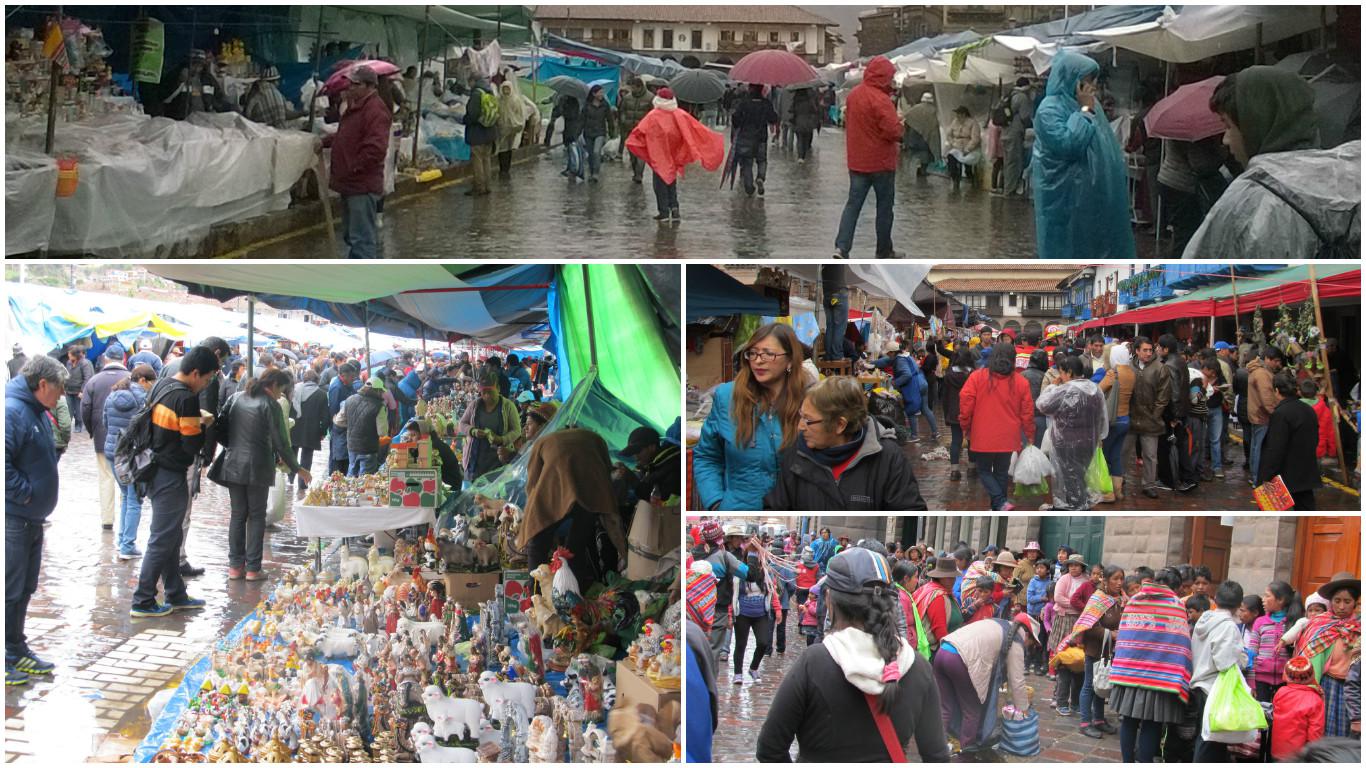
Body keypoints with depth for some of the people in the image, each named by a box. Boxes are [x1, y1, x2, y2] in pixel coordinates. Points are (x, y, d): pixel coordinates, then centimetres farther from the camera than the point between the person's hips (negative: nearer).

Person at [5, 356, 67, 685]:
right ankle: (8, 659, 1)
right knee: (10, 590, -5)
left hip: (31, 518, 10)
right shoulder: (12, 411, -20)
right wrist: (25, 492, -21)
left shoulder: (37, 411, 13)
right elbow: (4, 464, -30)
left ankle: (16, 652, 28)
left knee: (24, 589, 18)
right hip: (13, 519, -10)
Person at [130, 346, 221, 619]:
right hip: (172, 476, -9)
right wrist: (203, 426, -1)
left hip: (155, 470, 9)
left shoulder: (160, 386, 6)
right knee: (163, 539, -2)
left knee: (172, 536, 18)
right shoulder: (187, 399, -21)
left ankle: (175, 595, 26)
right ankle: (143, 602, 2)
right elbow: (193, 445, -20)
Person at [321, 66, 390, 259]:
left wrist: (353, 168, -20)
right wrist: (326, 141, 16)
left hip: (363, 186, -11)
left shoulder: (375, 111, -18)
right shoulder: (355, 106, 15)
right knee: (351, 236, 19)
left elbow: (376, 148, -26)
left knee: (361, 238, -11)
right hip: (350, 184, 11)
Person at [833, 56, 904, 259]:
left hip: (856, 160, 6)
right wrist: (900, 125, -2)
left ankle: (841, 247, -9)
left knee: (853, 203, 6)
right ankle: (884, 251, 17)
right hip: (881, 162, -6)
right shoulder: (880, 99, -20)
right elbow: (893, 130, -23)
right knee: (885, 205, 8)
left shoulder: (853, 94, 4)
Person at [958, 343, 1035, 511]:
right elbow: (1027, 412, 1)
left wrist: (966, 427, 7)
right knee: (1001, 473, 17)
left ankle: (1001, 503, -9)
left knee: (984, 471, 12)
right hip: (1008, 438, 2)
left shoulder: (977, 377, -10)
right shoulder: (1021, 382, -4)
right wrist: (1029, 436, 15)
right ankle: (997, 510, 21)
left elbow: (965, 404, -9)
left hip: (983, 438, -2)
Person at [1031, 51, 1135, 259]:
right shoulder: (1050, 110, -14)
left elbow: (1107, 144, 20)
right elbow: (1066, 144, -27)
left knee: (1094, 247, 10)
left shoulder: (1090, 106, 12)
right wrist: (1084, 111, -17)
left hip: (1092, 195, 8)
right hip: (1063, 197, -8)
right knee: (1066, 250, -3)